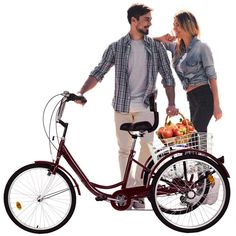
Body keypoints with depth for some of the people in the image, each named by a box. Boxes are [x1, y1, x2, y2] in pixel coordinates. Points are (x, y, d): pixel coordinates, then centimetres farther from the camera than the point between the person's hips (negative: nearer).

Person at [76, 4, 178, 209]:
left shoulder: (156, 47, 6)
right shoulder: (116, 47, 3)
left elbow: (167, 77, 8)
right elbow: (98, 73, 0)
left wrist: (171, 103, -5)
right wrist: (81, 92, -14)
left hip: (145, 105, 0)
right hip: (122, 105, 1)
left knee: (147, 146, -17)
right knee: (124, 149, 3)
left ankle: (138, 190, -4)